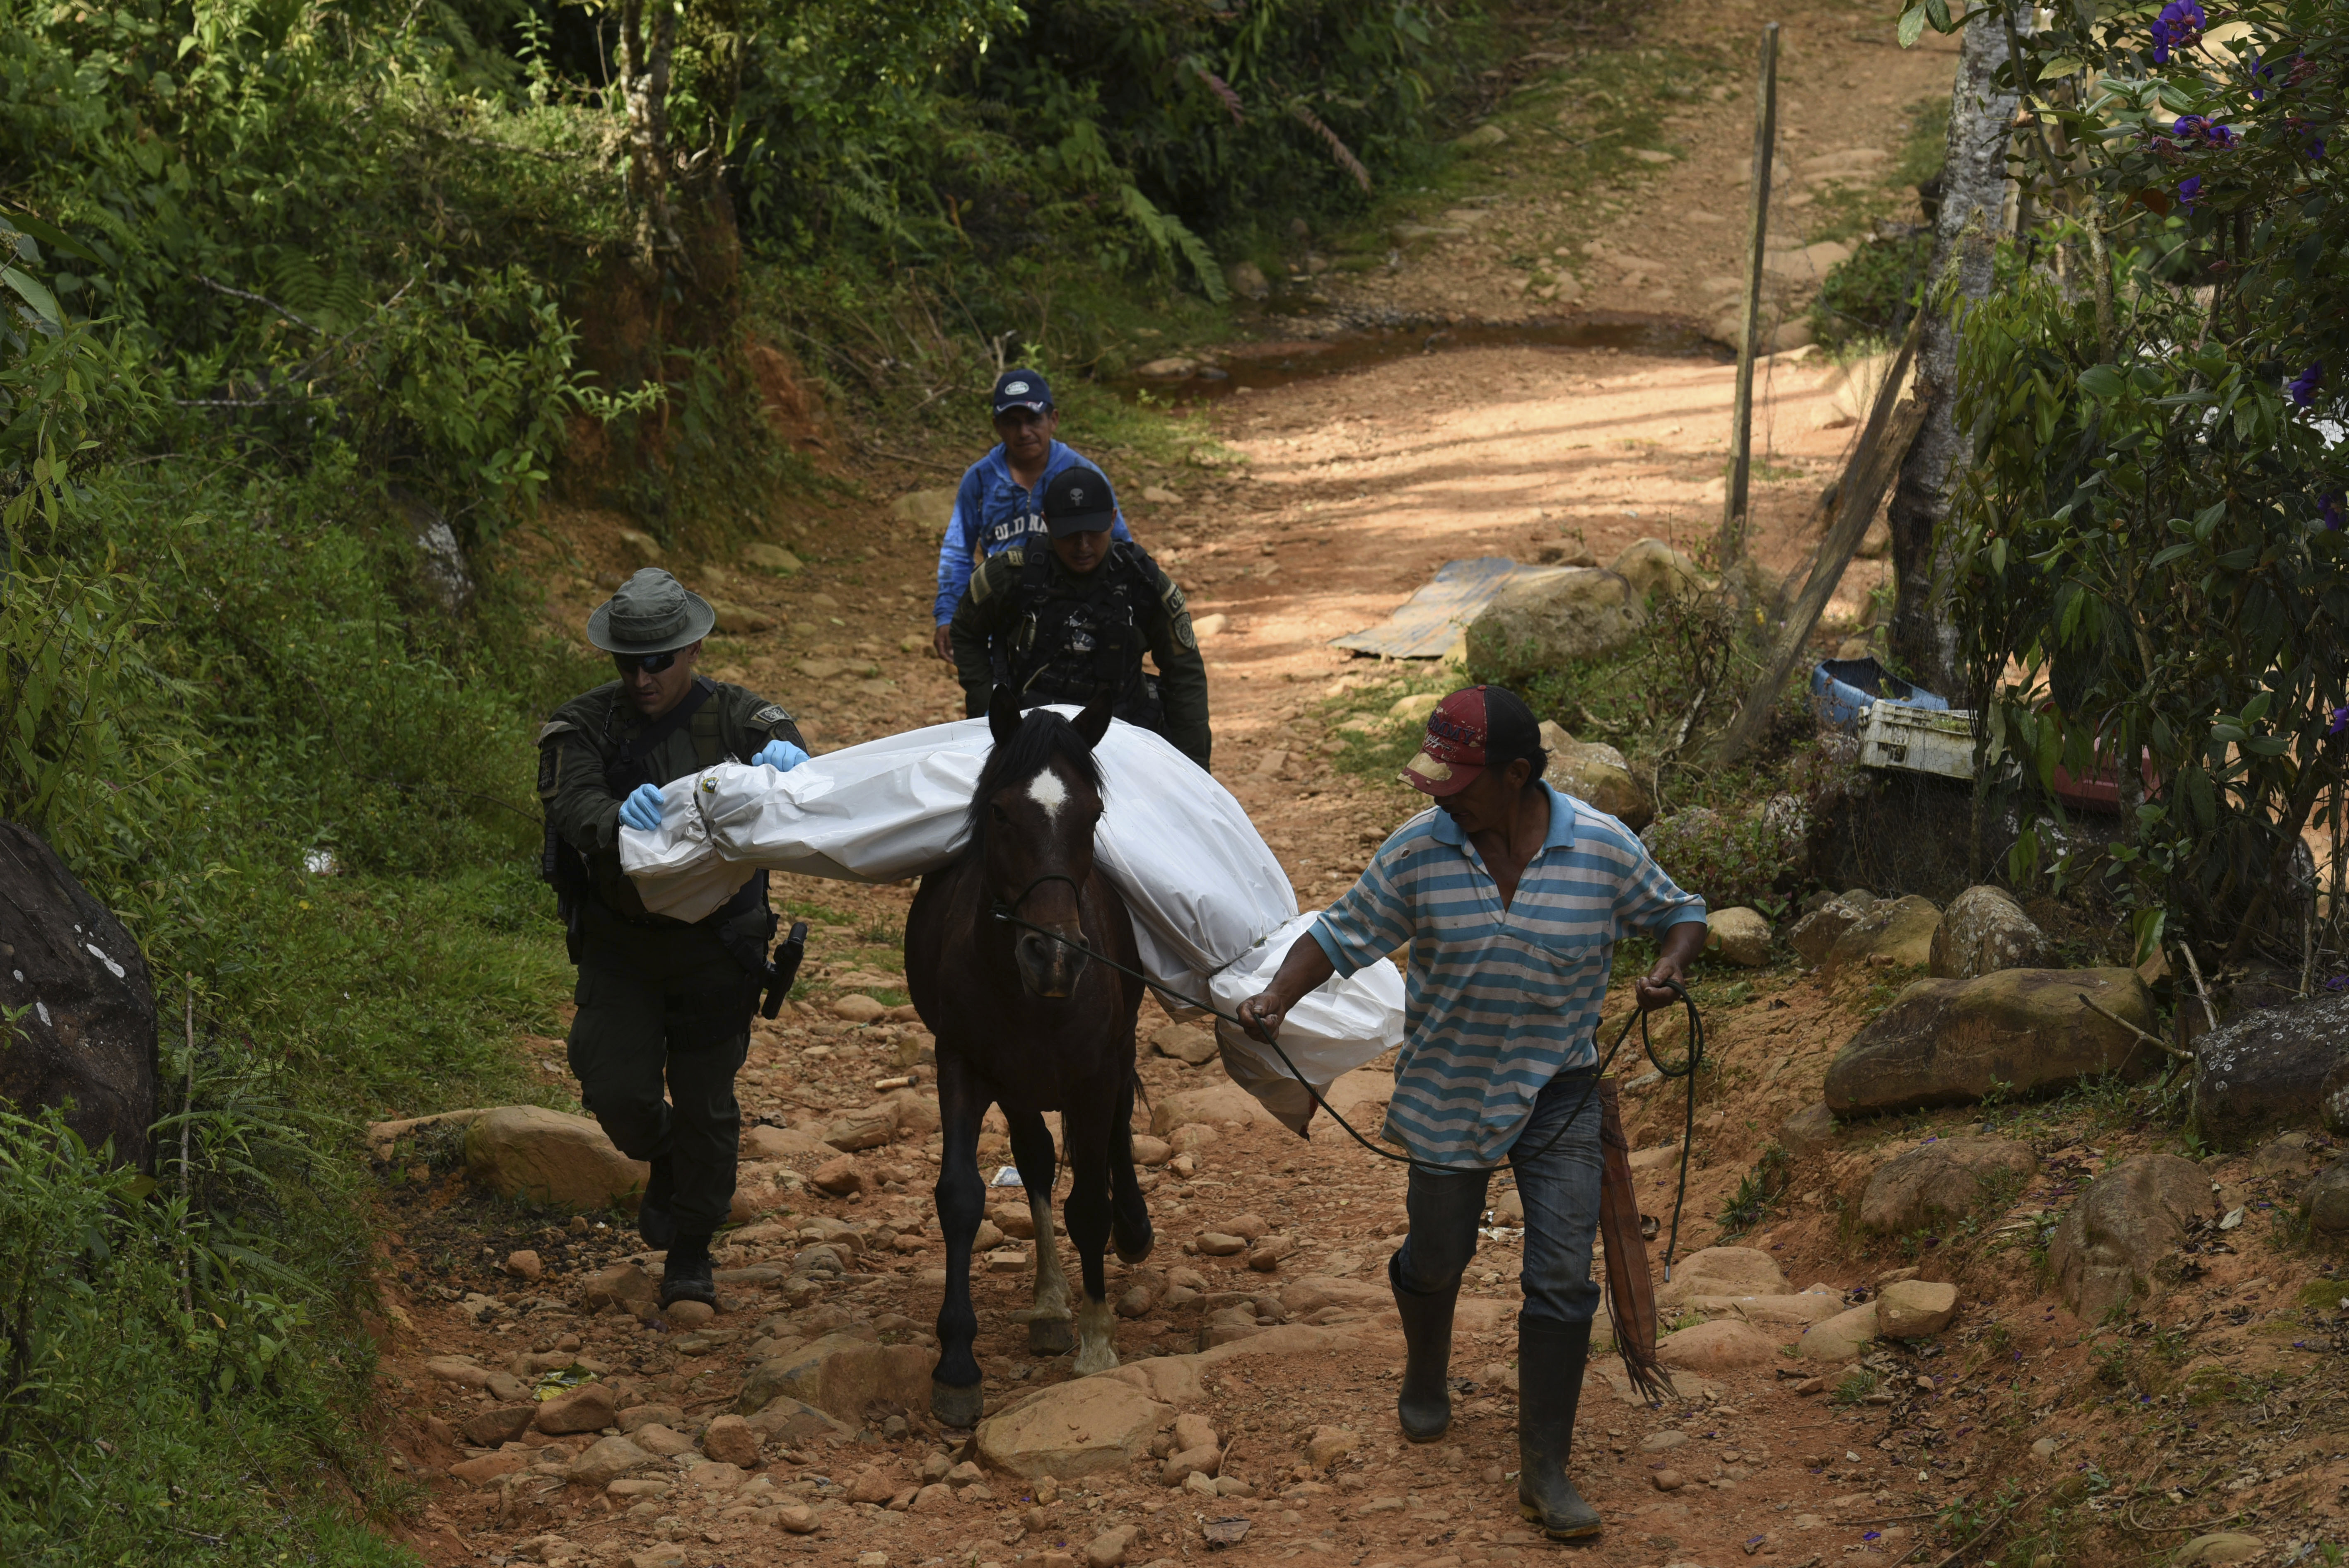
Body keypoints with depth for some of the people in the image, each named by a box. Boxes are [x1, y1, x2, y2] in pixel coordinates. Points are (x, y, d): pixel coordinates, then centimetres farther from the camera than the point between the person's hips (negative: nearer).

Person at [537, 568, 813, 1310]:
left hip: (717, 945, 0)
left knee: (705, 1103, 4)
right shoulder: (582, 727, -7)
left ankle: (691, 1255, 22)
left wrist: (791, 766, -46)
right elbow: (573, 810, -24)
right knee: (616, 1093, -7)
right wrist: (619, 820, -48)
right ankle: (664, 1162, 29)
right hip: (621, 944, 0)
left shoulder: (740, 718, -6)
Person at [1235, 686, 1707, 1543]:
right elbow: (1343, 934, -4)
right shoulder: (1419, 850, -12)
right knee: (1437, 1259, 18)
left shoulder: (1603, 848, -14)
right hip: (1447, 1094, 1)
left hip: (1558, 1095, -1)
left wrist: (1671, 965, -20)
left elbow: (1679, 913, 2)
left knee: (1562, 1278, -6)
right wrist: (1276, 999, -20)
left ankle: (1545, 1470, 5)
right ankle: (1425, 1380, 51)